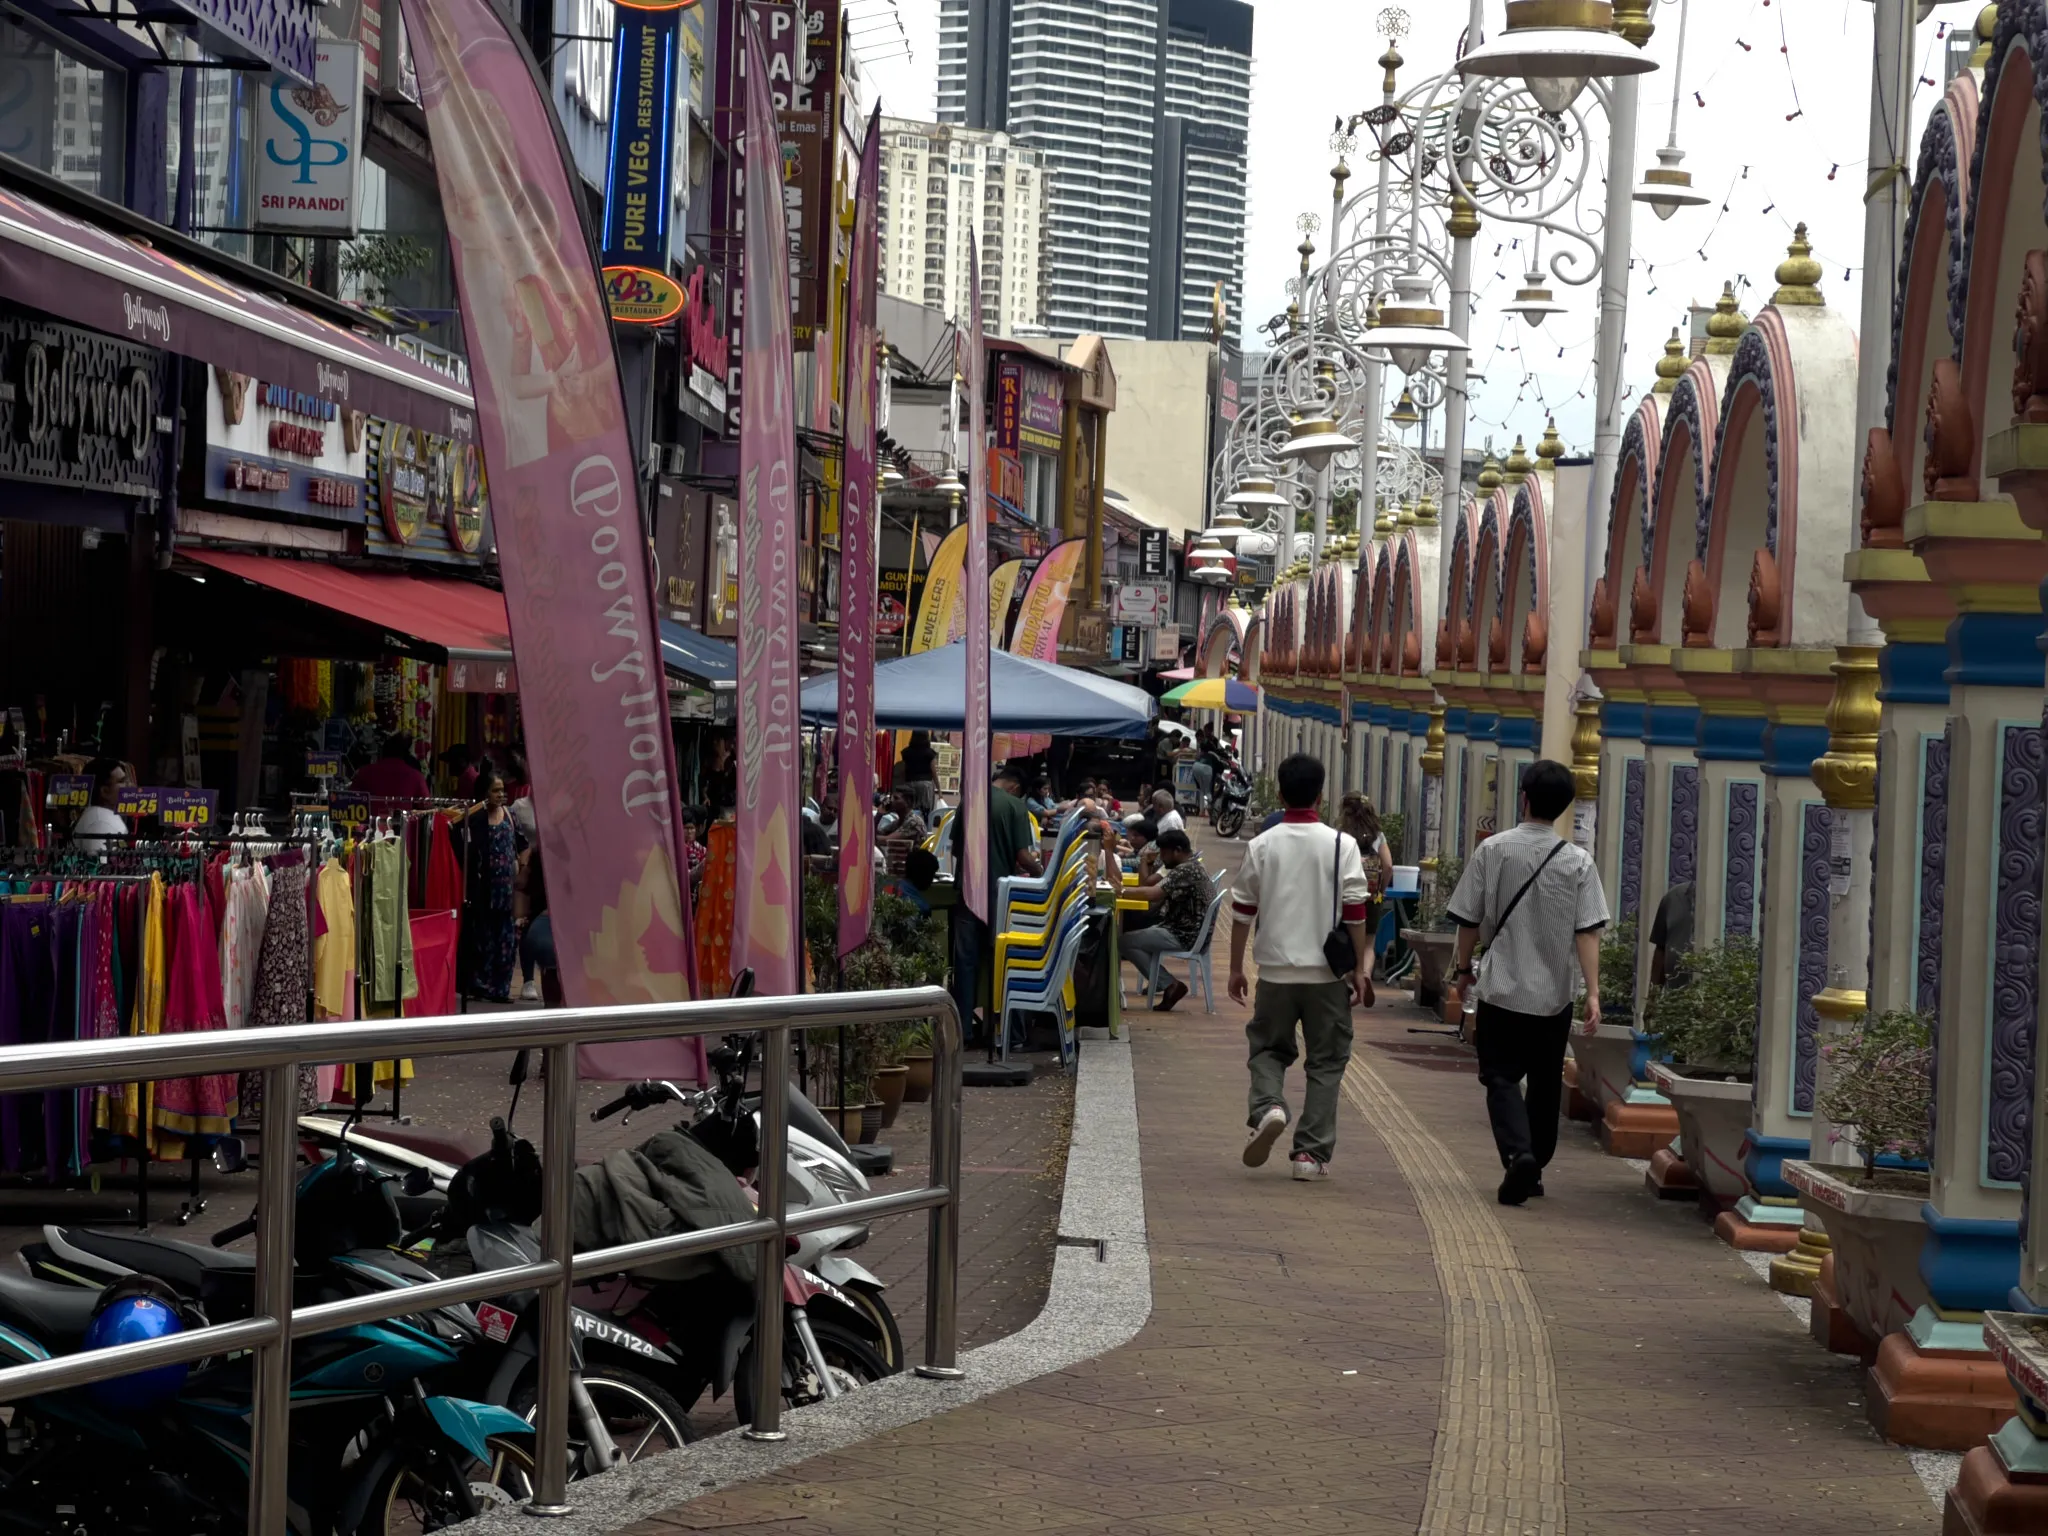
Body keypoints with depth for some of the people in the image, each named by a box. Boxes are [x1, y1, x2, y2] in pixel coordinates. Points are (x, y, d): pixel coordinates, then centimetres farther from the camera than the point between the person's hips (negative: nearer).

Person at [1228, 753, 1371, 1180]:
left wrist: (1236, 968, 13)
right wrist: (1359, 968, 3)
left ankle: (1268, 1107, -11)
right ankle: (1311, 1152, 4)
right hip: (1327, 972, -1)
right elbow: (1355, 912, -5)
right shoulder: (1341, 845, -4)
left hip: (1277, 969, 1)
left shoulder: (1262, 846, -1)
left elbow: (1242, 911, 4)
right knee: (1326, 1061, 8)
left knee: (1268, 1048, 18)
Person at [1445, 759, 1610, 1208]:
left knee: (1501, 1077, 2)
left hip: (1502, 989, -2)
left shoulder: (1492, 850, -6)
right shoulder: (1578, 861, -5)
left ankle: (1518, 1153, -21)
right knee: (1545, 1084, 16)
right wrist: (1593, 992, -9)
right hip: (1553, 994, 2)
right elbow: (1587, 932, -10)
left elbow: (1470, 919, 1)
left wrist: (1463, 968, 16)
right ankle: (1534, 1169, 24)